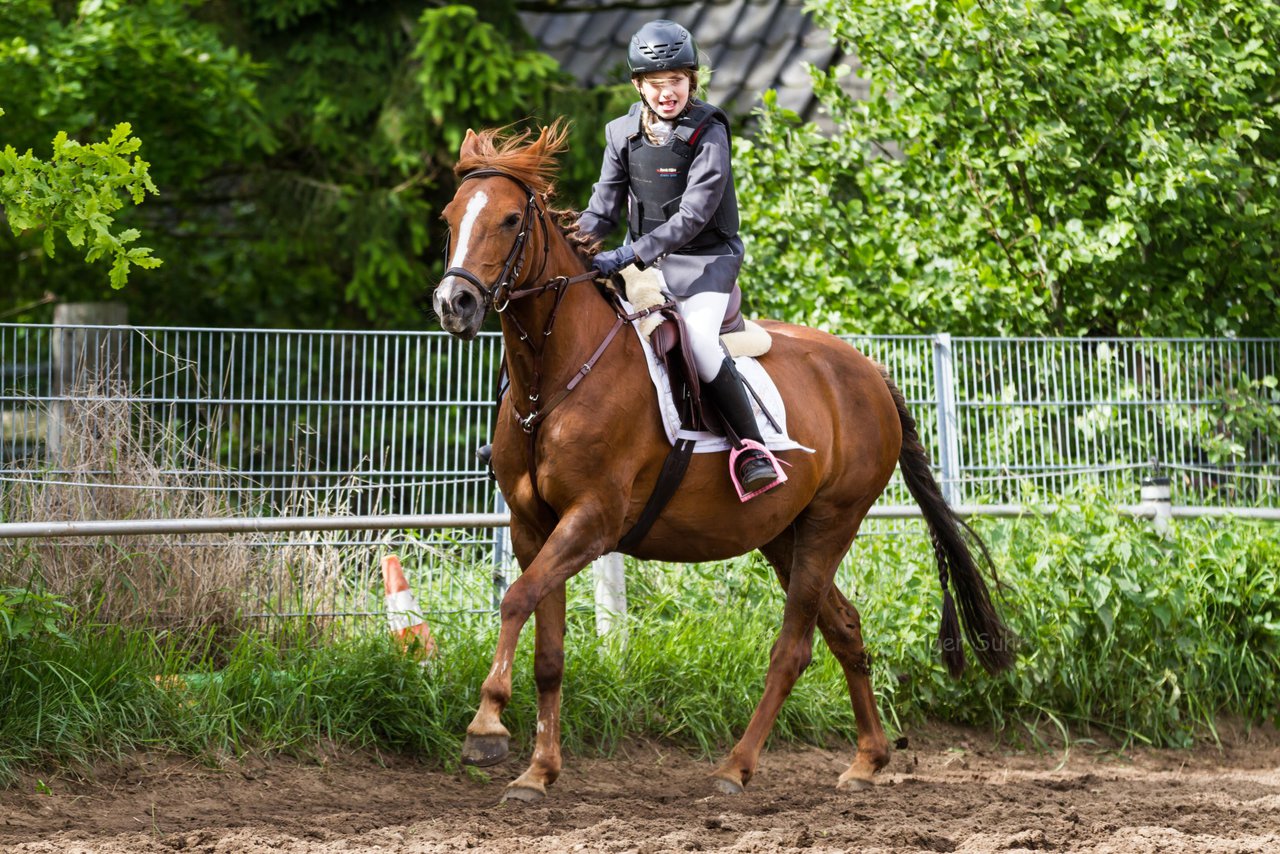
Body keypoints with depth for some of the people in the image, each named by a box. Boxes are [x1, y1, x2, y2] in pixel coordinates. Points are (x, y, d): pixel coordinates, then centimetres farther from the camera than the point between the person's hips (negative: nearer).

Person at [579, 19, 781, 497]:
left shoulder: (709, 135, -12)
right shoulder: (623, 135, 4)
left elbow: (693, 216, -20)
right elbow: (603, 209, 8)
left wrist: (628, 255, -28)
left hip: (704, 262, -6)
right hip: (644, 261, 6)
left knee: (699, 341, -30)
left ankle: (753, 449, -23)